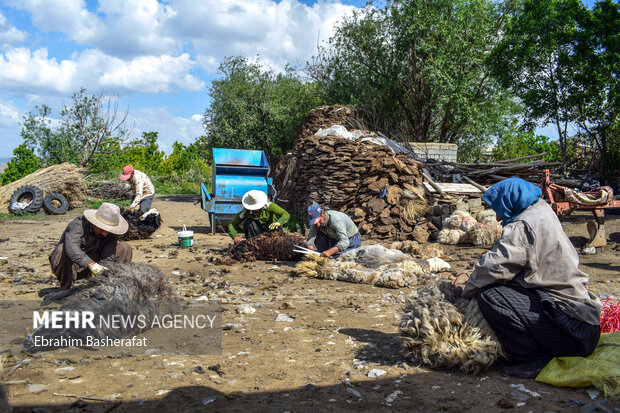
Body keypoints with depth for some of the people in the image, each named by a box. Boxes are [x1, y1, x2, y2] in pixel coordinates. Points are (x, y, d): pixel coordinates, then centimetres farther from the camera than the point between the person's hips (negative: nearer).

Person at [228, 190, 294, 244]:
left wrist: (278, 223, -56)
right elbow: (231, 225, -19)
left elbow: (286, 215, -34)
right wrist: (235, 237, -38)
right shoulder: (245, 212, -20)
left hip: (271, 228, -1)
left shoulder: (269, 206, -25)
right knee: (248, 222, -27)